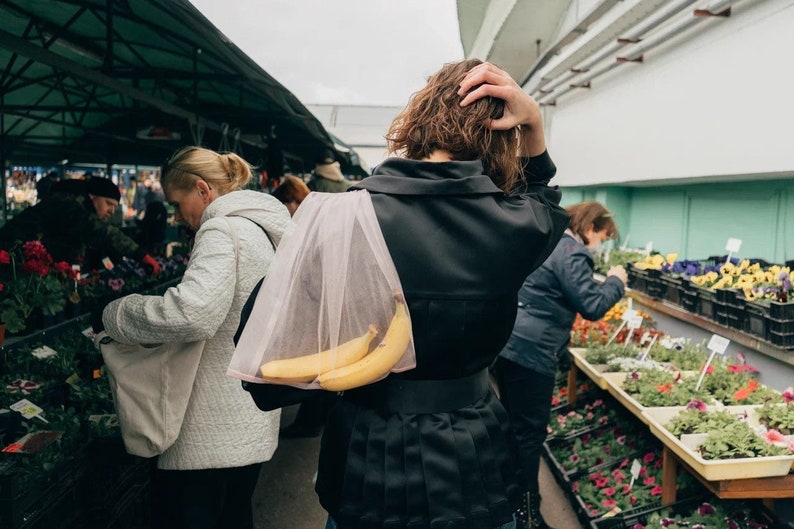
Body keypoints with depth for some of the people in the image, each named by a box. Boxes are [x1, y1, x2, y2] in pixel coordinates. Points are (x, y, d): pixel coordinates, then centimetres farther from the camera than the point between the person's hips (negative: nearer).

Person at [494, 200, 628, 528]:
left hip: (507, 344, 10)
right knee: (529, 433, 0)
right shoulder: (571, 253, -12)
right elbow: (592, 306, -14)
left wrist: (599, 281, 23)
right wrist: (616, 282, 1)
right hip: (531, 351, -10)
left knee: (512, 426, 20)